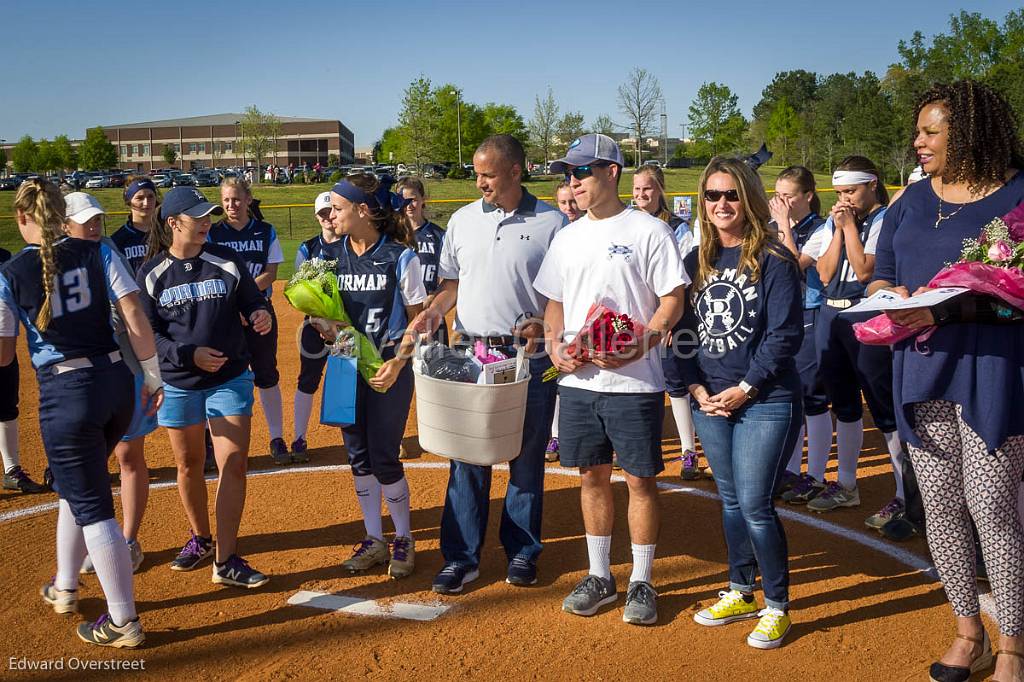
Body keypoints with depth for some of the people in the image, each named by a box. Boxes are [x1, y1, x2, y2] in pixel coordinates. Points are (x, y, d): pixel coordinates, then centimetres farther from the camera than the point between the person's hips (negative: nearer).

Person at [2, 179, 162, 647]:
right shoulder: (97, 253, 2)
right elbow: (134, 316, -4)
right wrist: (153, 376, 3)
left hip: (65, 393, -5)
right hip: (116, 380, 5)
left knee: (93, 507, 2)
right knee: (76, 486, 25)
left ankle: (123, 623, 8)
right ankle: (64, 588, 41)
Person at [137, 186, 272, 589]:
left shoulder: (228, 261, -2)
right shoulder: (151, 274, -3)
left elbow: (253, 302, 4)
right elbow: (146, 335, -4)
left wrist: (262, 316, -20)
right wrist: (189, 354, -19)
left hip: (230, 379, 0)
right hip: (178, 383, 1)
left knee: (234, 464, -8)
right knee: (188, 464, 13)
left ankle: (226, 561, -3)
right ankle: (200, 539, 35)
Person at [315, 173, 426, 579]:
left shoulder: (400, 257, -9)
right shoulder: (333, 256, 5)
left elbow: (417, 319, -6)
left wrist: (397, 363, -19)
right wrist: (324, 326, -10)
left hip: (390, 370, -5)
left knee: (383, 458, -3)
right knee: (358, 456, 10)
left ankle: (404, 539, 18)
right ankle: (374, 540, 25)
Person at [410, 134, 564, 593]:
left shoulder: (551, 223, -2)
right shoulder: (463, 221, 9)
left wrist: (542, 325, -19)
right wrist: (434, 311, -2)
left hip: (529, 359, -3)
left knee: (527, 458, 8)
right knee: (467, 458, 5)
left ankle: (522, 551, 23)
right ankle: (461, 557, 14)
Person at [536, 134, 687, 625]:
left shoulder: (648, 231, -5)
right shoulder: (567, 238, 13)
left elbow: (673, 299, -8)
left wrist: (643, 343, -23)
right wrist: (554, 344, -1)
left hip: (634, 382, -5)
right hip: (577, 381, 6)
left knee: (640, 479, 2)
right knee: (591, 476, 13)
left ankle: (641, 582, 17)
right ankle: (600, 576, 26)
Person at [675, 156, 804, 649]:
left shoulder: (773, 259, -7)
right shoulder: (696, 262, 9)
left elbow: (785, 334, -13)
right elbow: (684, 331, 10)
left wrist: (744, 388, -14)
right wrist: (696, 388, -2)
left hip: (765, 402, -5)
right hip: (709, 403, 6)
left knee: (754, 505, -5)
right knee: (730, 501, 15)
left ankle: (777, 606, 13)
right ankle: (741, 592, 30)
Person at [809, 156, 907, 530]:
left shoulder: (886, 221, -8)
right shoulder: (832, 224, 13)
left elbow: (864, 270, -17)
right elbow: (825, 274, 4)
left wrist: (851, 225, -10)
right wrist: (839, 229, -2)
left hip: (868, 319, -7)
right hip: (830, 315, 7)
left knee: (885, 407, -5)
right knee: (843, 403, 15)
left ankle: (905, 495, 3)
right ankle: (846, 485, 28)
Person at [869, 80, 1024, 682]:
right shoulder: (913, 200, 12)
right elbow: (879, 276, 16)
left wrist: (947, 311, -23)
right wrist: (890, 296, -7)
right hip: (922, 369, 6)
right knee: (940, 507, 9)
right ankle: (969, 633, 26)